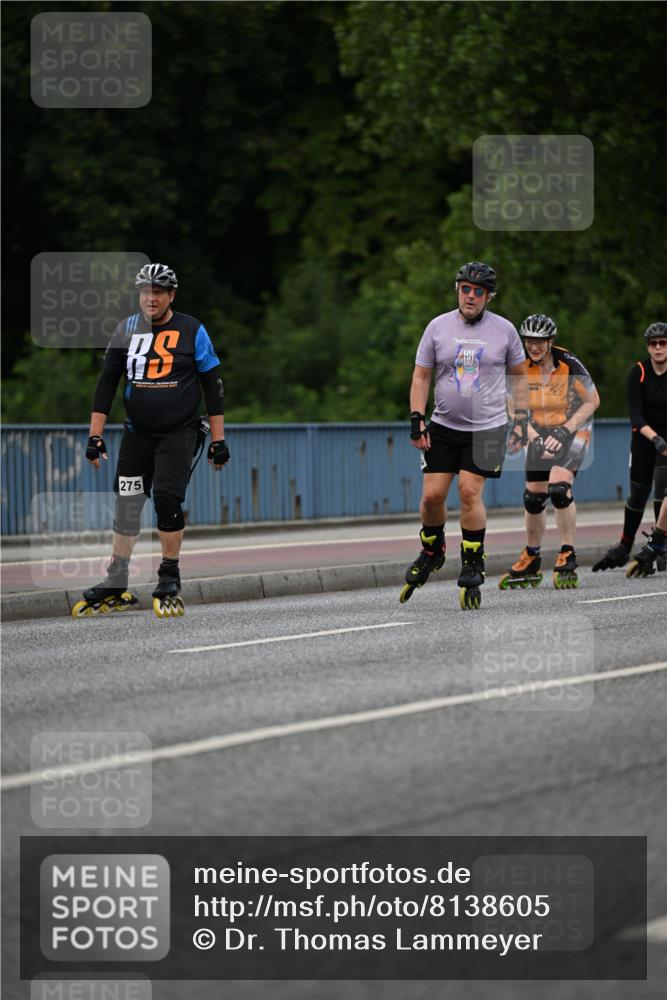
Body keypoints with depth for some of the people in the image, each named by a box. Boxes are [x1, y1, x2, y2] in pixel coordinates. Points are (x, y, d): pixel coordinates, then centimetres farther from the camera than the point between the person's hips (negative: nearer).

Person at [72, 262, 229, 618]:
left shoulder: (191, 330, -3)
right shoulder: (126, 330, 4)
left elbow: (212, 385, 0)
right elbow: (106, 383, 7)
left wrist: (218, 440, -2)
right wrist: (95, 435, 2)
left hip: (179, 433, -3)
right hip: (137, 434, 3)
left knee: (166, 498, -18)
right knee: (126, 505, 4)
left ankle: (169, 579, -2)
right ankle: (115, 586, 13)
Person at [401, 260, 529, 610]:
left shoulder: (504, 330, 0)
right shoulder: (438, 327, 1)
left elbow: (518, 375, 10)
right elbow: (421, 376, 6)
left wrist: (521, 420, 4)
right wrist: (416, 420, -2)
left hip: (487, 427, -2)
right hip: (443, 426, 2)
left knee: (470, 493, -12)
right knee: (432, 494, -3)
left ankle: (473, 567, 0)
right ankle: (431, 553, 23)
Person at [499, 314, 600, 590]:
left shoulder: (568, 363, -19)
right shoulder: (520, 366, -7)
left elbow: (592, 401, -12)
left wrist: (565, 431, -19)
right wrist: (533, 436, -12)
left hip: (572, 430, -5)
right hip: (541, 432, 5)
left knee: (559, 487, -24)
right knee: (533, 495, 3)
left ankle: (568, 557, -14)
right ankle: (531, 562, 22)